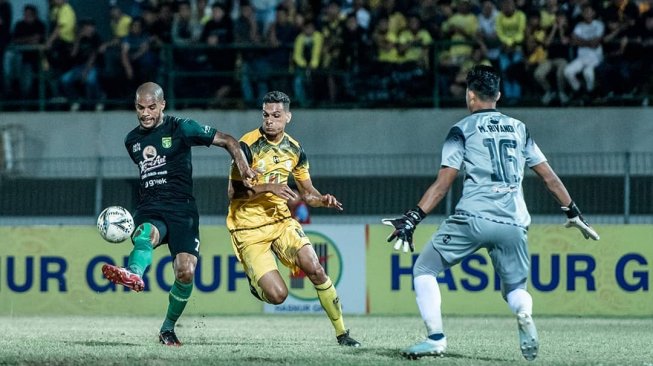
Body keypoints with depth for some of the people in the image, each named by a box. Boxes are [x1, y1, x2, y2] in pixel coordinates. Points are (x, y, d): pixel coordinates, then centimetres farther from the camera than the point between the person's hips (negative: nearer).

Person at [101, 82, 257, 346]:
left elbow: (228, 141, 0)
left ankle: (168, 327, 6)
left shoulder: (180, 128, 0)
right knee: (144, 236, -35)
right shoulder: (132, 141, 16)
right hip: (149, 210, 3)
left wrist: (242, 166, -16)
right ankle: (134, 275, -70)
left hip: (181, 210, -3)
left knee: (186, 272, -18)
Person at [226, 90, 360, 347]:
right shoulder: (248, 145, -14)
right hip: (249, 229, -5)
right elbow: (233, 192, -15)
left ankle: (342, 333, -3)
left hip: (281, 220, 5)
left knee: (315, 269, -16)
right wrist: (268, 187, -27)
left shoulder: (294, 149, 5)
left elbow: (307, 192, 15)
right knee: (277, 295, -16)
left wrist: (323, 200, -7)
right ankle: (256, 282, 21)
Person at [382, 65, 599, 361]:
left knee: (424, 269, 12)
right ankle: (524, 313, -19)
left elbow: (443, 184, -3)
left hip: (472, 219, -4)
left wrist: (413, 218, -4)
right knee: (515, 288, 18)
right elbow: (549, 177, 17)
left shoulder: (463, 129, 7)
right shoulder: (519, 128, 18)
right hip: (514, 225, 4)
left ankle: (436, 338, -4)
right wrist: (573, 213, 25)